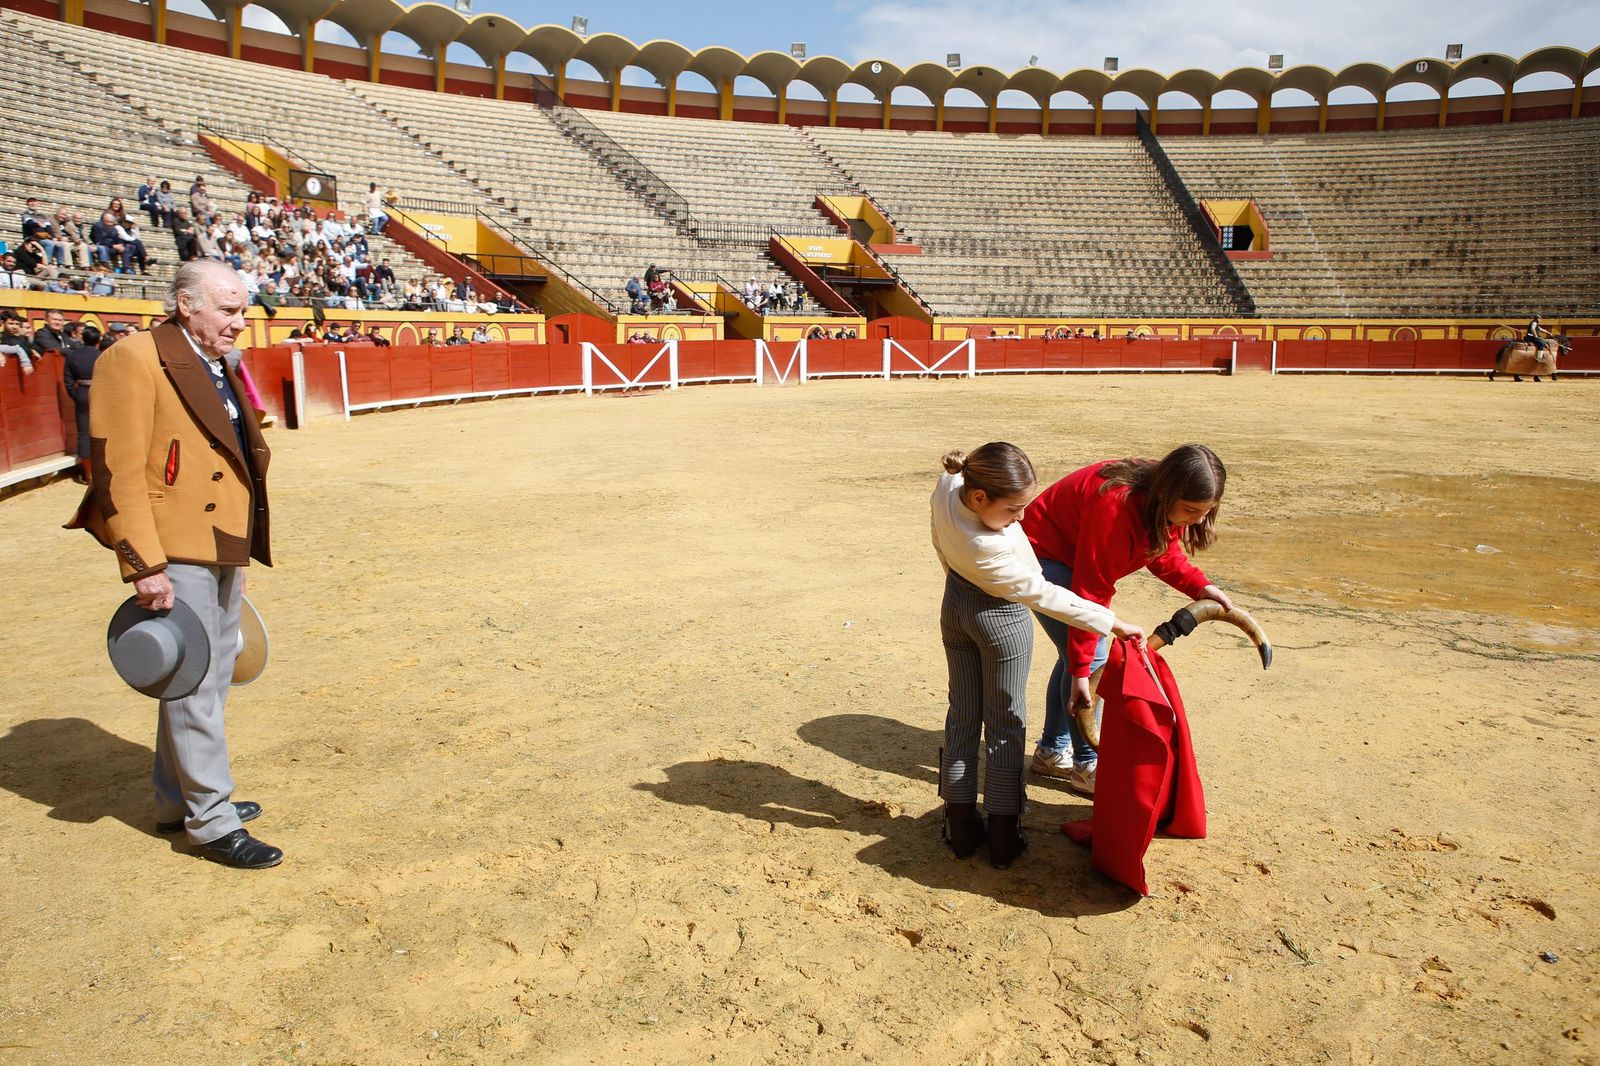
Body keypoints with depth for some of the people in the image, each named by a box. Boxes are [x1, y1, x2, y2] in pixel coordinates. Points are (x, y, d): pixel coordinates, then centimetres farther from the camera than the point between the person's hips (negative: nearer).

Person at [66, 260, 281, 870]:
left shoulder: (219, 369, 16)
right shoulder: (134, 361, -11)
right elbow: (118, 470, -17)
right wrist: (144, 566, -20)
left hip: (221, 551, 9)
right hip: (175, 554, -9)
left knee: (207, 683, 16)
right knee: (194, 687, -2)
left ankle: (177, 804, 31)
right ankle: (212, 823, 8)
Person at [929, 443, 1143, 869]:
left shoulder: (948, 487, -22)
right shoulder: (990, 552, -40)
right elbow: (1042, 594, -28)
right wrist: (1112, 623, -21)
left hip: (955, 605, 7)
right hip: (1002, 619, -7)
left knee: (962, 716, 17)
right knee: (1005, 726, 9)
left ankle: (961, 827, 27)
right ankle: (1002, 839, 19)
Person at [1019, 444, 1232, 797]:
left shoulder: (1163, 505, -13)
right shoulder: (1116, 506, -38)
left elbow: (1164, 553, 7)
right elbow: (1090, 593, -34)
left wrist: (1200, 586, -13)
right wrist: (1081, 670, -30)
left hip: (1071, 556, 9)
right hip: (1044, 554, -9)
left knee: (1078, 653, 14)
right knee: (1090, 657, -12)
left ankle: (1052, 752, 28)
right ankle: (1087, 767, 1)